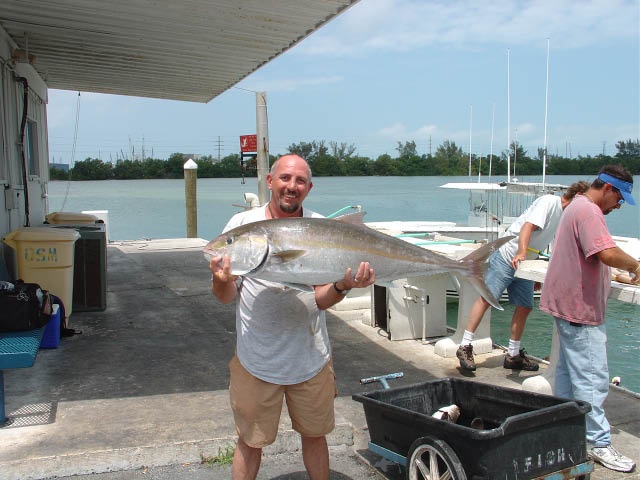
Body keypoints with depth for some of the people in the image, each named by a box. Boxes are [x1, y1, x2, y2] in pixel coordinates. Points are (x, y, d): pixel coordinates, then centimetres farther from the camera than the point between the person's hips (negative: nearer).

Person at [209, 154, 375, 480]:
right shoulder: (241, 225, -7)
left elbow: (321, 299, -10)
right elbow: (226, 297, -4)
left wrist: (343, 285, -31)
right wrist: (222, 280, -27)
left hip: (311, 357, 1)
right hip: (255, 359, -1)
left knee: (315, 435, 19)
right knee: (249, 441, 14)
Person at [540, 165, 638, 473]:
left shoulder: (578, 208, 17)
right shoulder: (589, 211, -18)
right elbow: (607, 253, -30)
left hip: (570, 305, 11)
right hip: (580, 308, -11)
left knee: (569, 369, 18)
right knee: (593, 378, -5)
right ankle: (598, 442, 2)